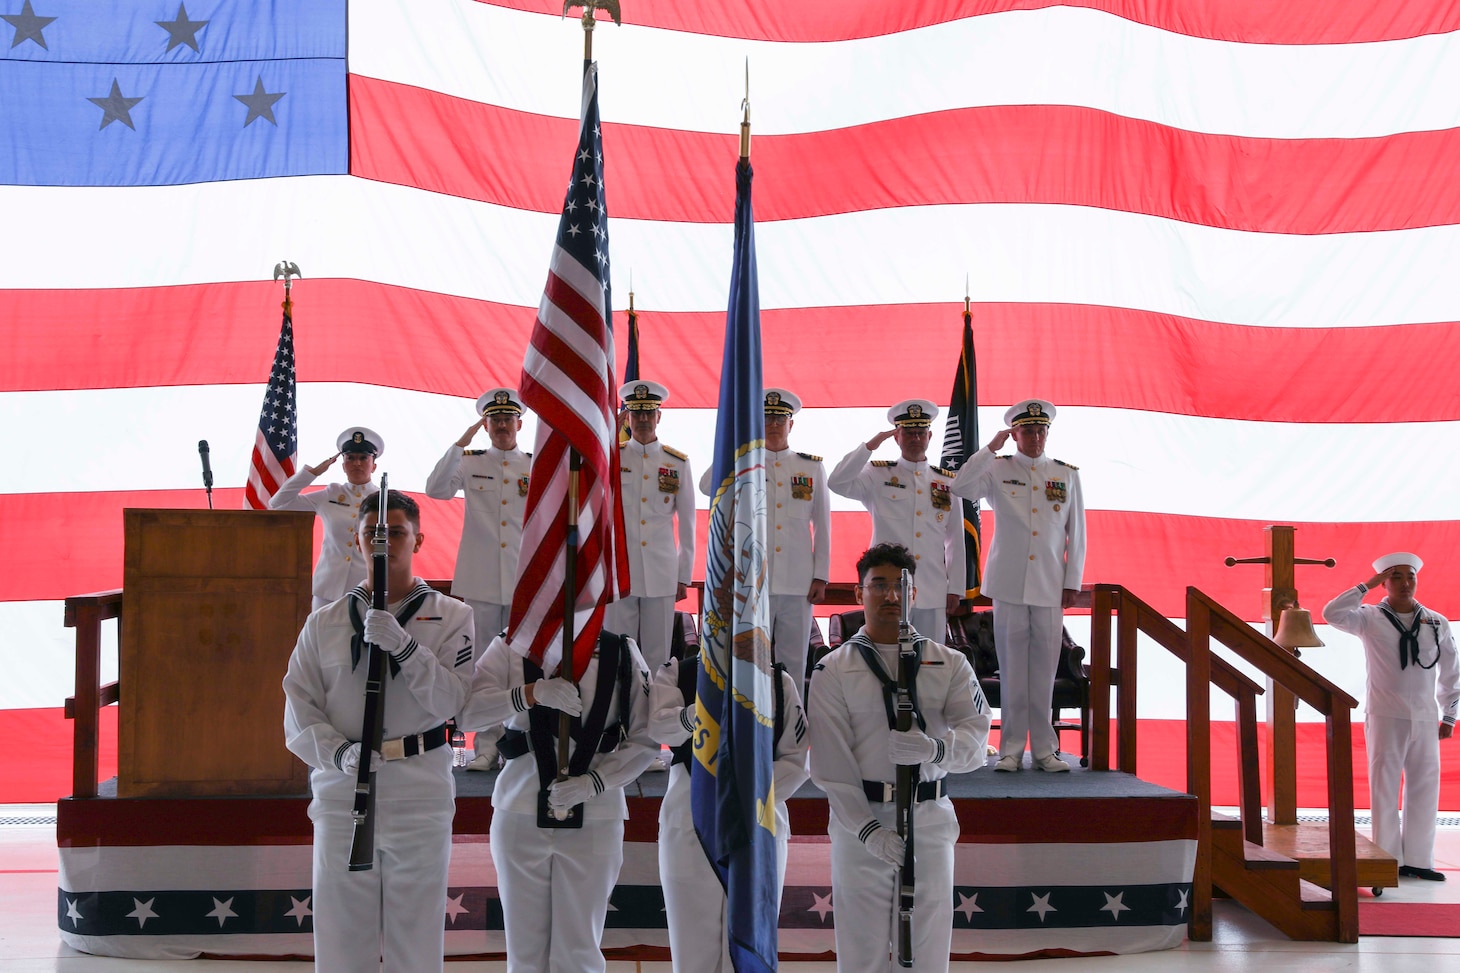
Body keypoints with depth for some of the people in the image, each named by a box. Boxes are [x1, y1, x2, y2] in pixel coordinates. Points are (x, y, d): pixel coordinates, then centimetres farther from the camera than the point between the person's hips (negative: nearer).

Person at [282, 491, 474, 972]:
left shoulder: (450, 616, 4)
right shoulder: (324, 622, 10)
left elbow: (450, 701, -8)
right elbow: (299, 709, 4)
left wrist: (403, 646, -20)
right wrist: (339, 752, -14)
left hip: (420, 793, -1)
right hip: (341, 793, 2)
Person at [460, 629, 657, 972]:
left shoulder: (621, 653, 0)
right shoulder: (511, 647, -1)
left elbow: (645, 738, 0)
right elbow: (468, 712, -13)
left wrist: (592, 782, -13)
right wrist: (532, 692, -28)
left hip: (594, 818, 0)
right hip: (521, 813, 1)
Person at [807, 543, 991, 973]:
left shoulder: (950, 664, 7)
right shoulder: (833, 670, 0)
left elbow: (974, 737, -6)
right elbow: (830, 763, -6)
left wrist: (934, 747, -28)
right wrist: (867, 829, -16)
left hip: (930, 821, 2)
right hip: (858, 818, -2)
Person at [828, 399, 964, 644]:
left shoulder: (948, 482, 12)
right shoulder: (878, 475, 5)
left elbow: (956, 540, 12)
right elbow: (837, 484, -14)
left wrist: (955, 589, 7)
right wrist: (871, 445, -11)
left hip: (933, 594, 3)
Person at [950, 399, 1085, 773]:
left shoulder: (1067, 475, 9)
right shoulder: (998, 470, 4)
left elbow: (1077, 532, 11)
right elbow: (959, 488, -13)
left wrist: (1072, 582, 5)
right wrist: (990, 449, -11)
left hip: (1050, 586, 1)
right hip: (1009, 584, -1)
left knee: (1044, 669, 3)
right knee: (1012, 668, 1)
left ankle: (1044, 748, 11)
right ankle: (1012, 748, 8)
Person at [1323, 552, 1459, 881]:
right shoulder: (1371, 619, -2)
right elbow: (1333, 614, -21)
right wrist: (1366, 586, -14)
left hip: (1424, 719, 3)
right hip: (1385, 718, -3)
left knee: (1424, 787, 4)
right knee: (1384, 788, 0)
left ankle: (1418, 860, 13)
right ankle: (1388, 862, 5)